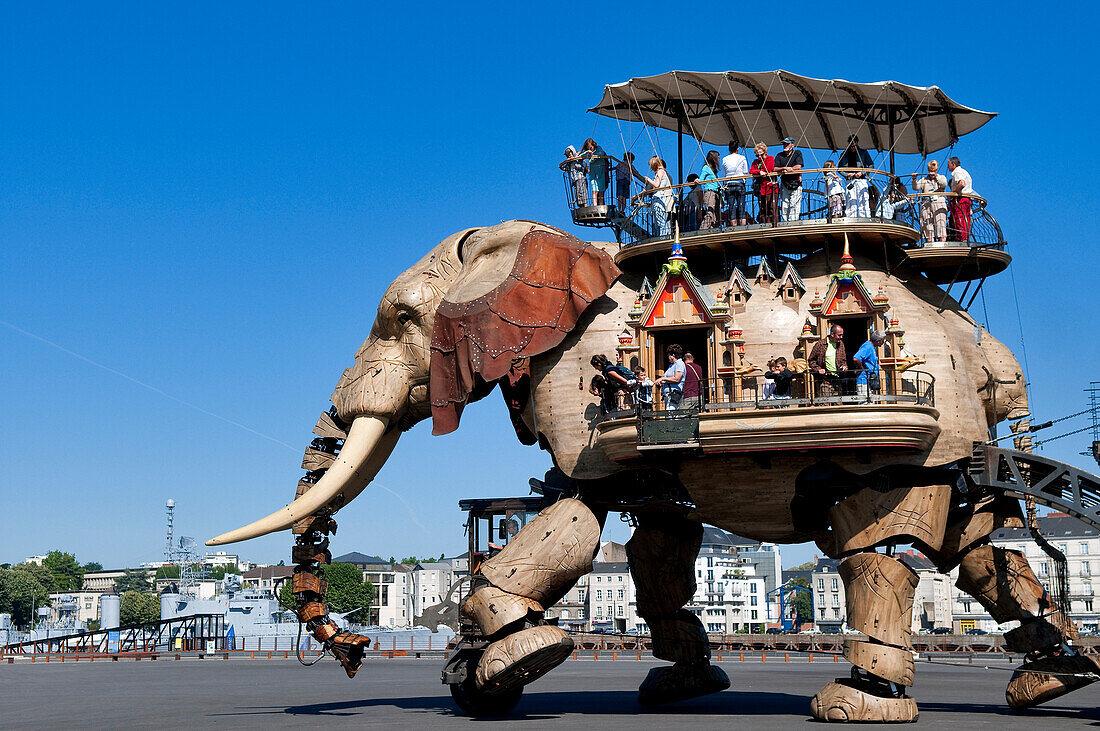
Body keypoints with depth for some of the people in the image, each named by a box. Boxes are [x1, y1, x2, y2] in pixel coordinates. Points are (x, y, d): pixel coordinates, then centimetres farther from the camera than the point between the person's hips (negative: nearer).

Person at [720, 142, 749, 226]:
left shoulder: (724, 159, 6)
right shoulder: (742, 158, 2)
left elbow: (724, 175, 9)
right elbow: (746, 173, 6)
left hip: (729, 185, 1)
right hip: (739, 184, -1)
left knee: (731, 208, 1)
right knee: (741, 207, -1)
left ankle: (734, 226, -3)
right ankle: (743, 225, -6)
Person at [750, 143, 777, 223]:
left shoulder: (770, 158, 7)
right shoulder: (755, 162, 19)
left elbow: (769, 170, -9)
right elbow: (751, 171, 3)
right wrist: (760, 172, -13)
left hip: (769, 187, -5)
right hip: (760, 189, 5)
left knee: (771, 209, -8)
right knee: (762, 209, 4)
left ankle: (772, 223, -9)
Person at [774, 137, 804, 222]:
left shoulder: (797, 154, 3)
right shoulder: (779, 156, 11)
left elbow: (798, 167, -10)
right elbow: (775, 169, 0)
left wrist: (786, 169, -11)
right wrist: (784, 168, -16)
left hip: (796, 184, -3)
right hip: (784, 184, 3)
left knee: (794, 205, -10)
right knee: (784, 205, 0)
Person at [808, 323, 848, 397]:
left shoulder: (841, 344, 13)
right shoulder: (820, 345, -4)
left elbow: (843, 360, 25)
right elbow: (811, 360, 3)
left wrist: (844, 366, 5)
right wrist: (818, 369, -11)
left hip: (837, 380, 5)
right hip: (824, 380, -5)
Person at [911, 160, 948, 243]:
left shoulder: (941, 178, 16)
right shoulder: (924, 180, 20)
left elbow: (944, 184, -6)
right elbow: (916, 187, 4)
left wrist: (936, 175, -9)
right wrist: (914, 179, -11)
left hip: (939, 204, -2)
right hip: (926, 205, 2)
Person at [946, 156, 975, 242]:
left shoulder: (957, 172, -7)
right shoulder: (964, 172, 25)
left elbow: (962, 184, -25)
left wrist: (952, 193, -16)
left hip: (959, 199, -10)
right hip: (967, 199, 10)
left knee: (959, 223, -13)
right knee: (966, 224, 7)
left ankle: (962, 240, -19)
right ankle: (966, 240, 5)